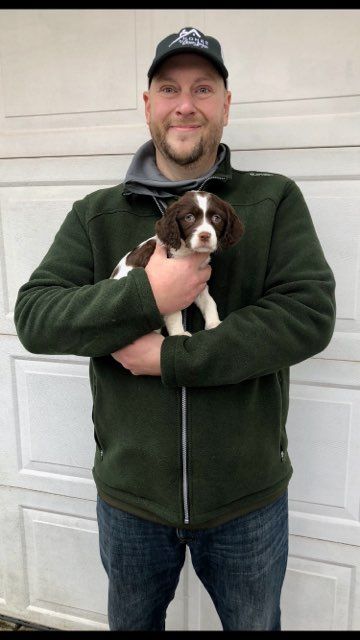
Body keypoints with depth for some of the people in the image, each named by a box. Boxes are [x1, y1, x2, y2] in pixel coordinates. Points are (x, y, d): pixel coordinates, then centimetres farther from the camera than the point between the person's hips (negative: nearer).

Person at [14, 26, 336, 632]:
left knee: (256, 624, 25)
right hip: (129, 491, 2)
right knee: (131, 622, 28)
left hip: (248, 494, -1)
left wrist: (171, 358, -21)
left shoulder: (274, 200, -5)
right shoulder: (97, 214, -1)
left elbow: (309, 314, -17)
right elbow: (33, 316, -10)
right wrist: (146, 295, -25)